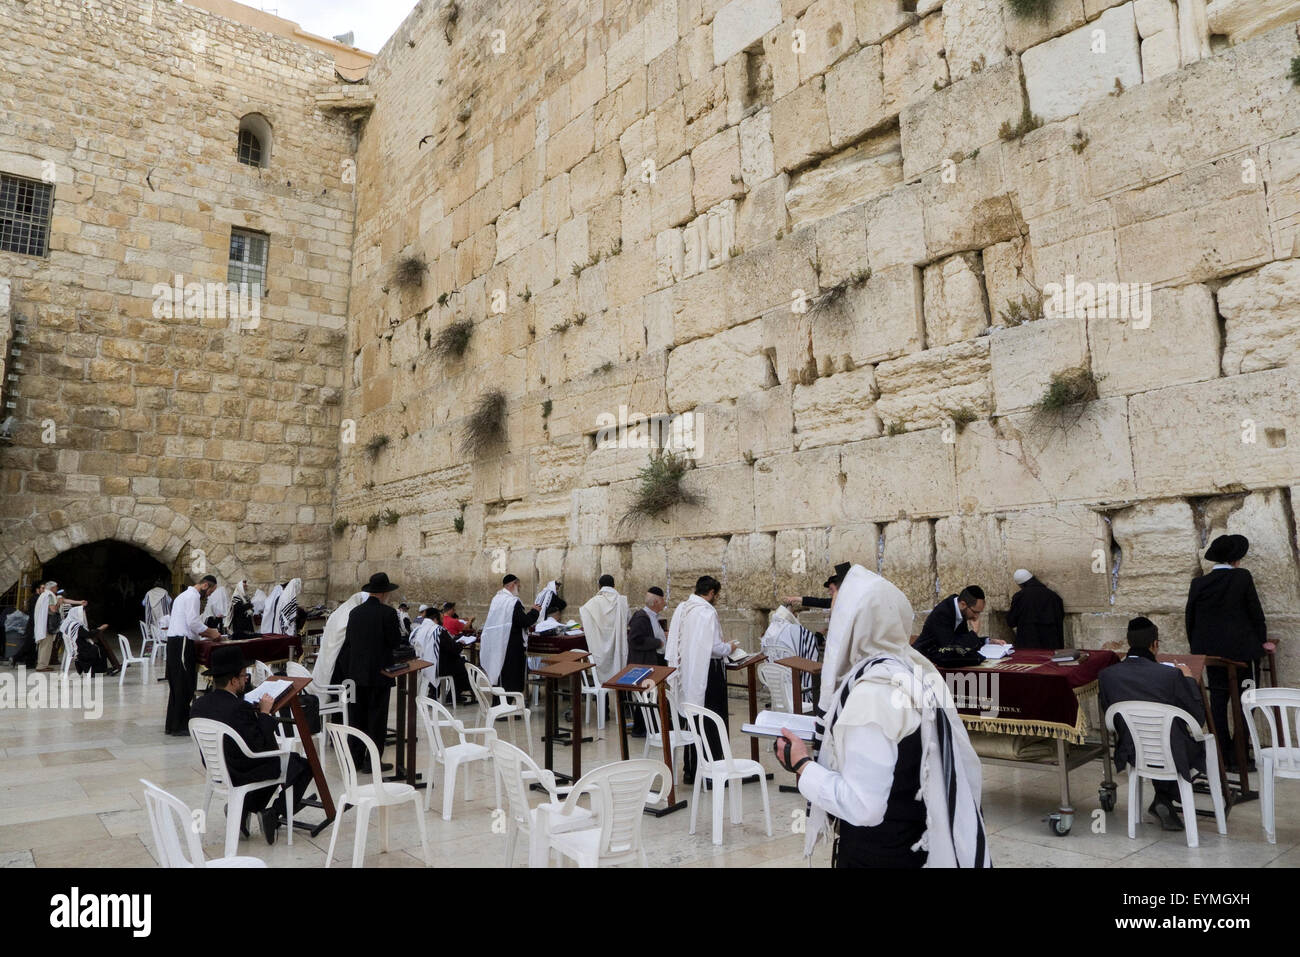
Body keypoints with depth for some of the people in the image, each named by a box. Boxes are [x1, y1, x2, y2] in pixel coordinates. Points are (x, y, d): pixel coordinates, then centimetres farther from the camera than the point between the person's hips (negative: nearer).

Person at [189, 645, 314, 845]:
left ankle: (244, 807, 19)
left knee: (276, 760, 30)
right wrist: (264, 713, -16)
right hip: (242, 774, -8)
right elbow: (264, 748, -25)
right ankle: (274, 813, 1)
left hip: (217, 768, 9)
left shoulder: (198, 705, -5)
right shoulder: (240, 709, -30)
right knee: (303, 766, 6)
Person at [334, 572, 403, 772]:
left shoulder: (355, 612, 4)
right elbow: (396, 641, -12)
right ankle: (372, 761, 7)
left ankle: (355, 759, 22)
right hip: (379, 673, -5)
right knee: (377, 718, 4)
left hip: (356, 673, 5)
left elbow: (348, 641, 8)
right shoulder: (388, 612, -14)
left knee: (357, 717, 14)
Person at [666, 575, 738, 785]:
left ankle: (690, 770, 22)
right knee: (712, 721, 3)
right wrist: (729, 647, 1)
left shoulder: (681, 608, 6)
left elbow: (674, 642, 12)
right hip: (707, 672, -8)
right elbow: (714, 647, -19)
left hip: (685, 672, 8)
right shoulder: (707, 612, -17)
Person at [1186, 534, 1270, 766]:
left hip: (1211, 651, 3)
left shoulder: (1198, 583, 0)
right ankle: (1238, 755, 5)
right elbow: (1255, 612, -3)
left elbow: (1190, 619, 5)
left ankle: (1223, 756, 13)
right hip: (1242, 649, -3)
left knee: (1218, 701, 9)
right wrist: (1262, 641, 10)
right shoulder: (1242, 577, -8)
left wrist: (1197, 647, 17)